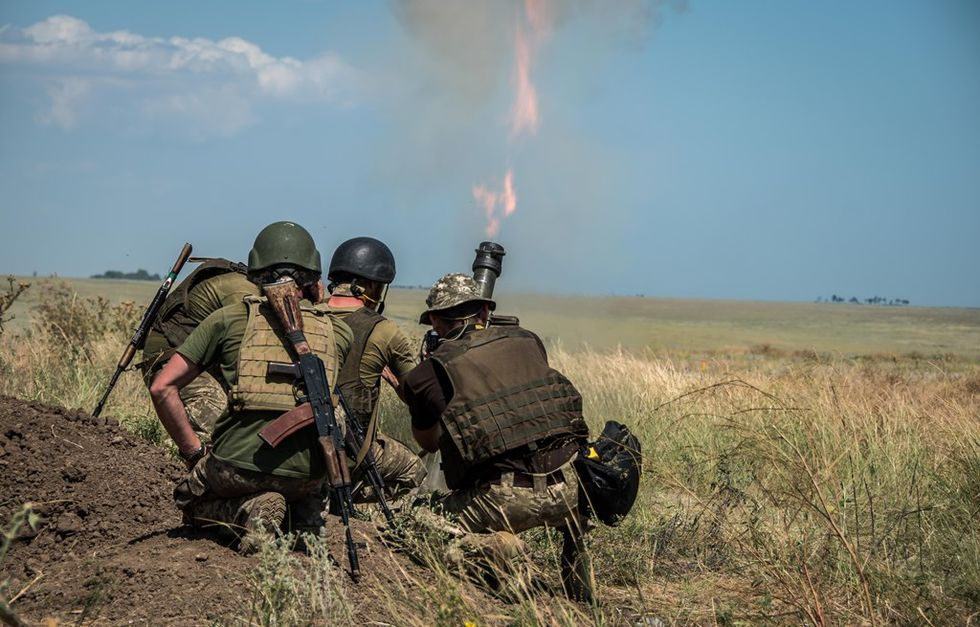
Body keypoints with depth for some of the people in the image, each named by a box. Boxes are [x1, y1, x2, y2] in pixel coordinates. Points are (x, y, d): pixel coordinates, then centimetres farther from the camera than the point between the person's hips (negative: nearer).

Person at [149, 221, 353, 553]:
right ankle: (303, 509, 5)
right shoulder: (338, 332, 10)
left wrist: (195, 453, 9)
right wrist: (319, 307, 29)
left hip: (236, 468, -3)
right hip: (305, 473, 3)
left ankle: (248, 511, -1)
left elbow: (162, 388, 1)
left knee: (191, 500, 31)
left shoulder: (230, 319, 5)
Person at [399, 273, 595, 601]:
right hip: (567, 487, 4)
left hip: (507, 497, -3)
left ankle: (491, 542, -8)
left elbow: (429, 443, 23)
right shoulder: (527, 340, 15)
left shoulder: (431, 372, 6)